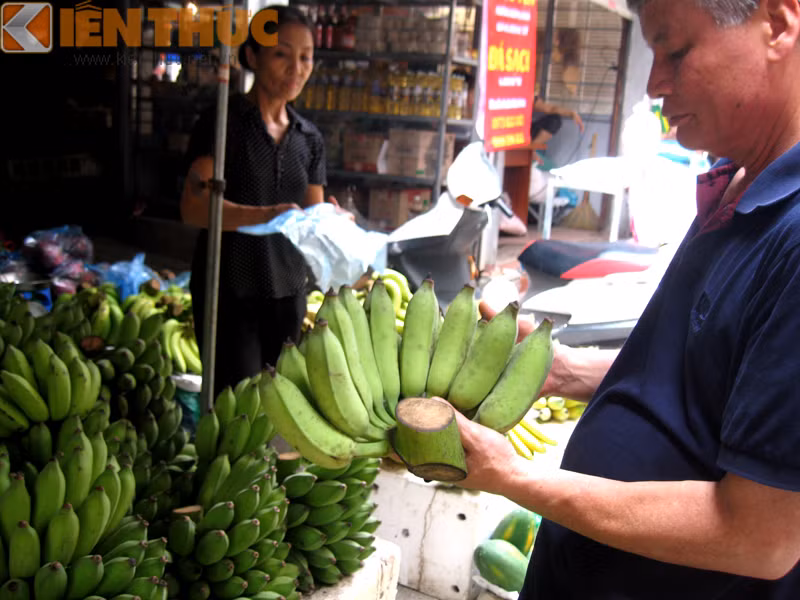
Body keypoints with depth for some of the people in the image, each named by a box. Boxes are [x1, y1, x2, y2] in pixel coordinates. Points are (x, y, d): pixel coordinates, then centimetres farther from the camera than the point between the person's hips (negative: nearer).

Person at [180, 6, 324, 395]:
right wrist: (266, 215, -33)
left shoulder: (310, 139, 10)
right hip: (229, 288, -5)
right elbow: (193, 206, -18)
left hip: (287, 289, 5)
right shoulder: (223, 122, -6)